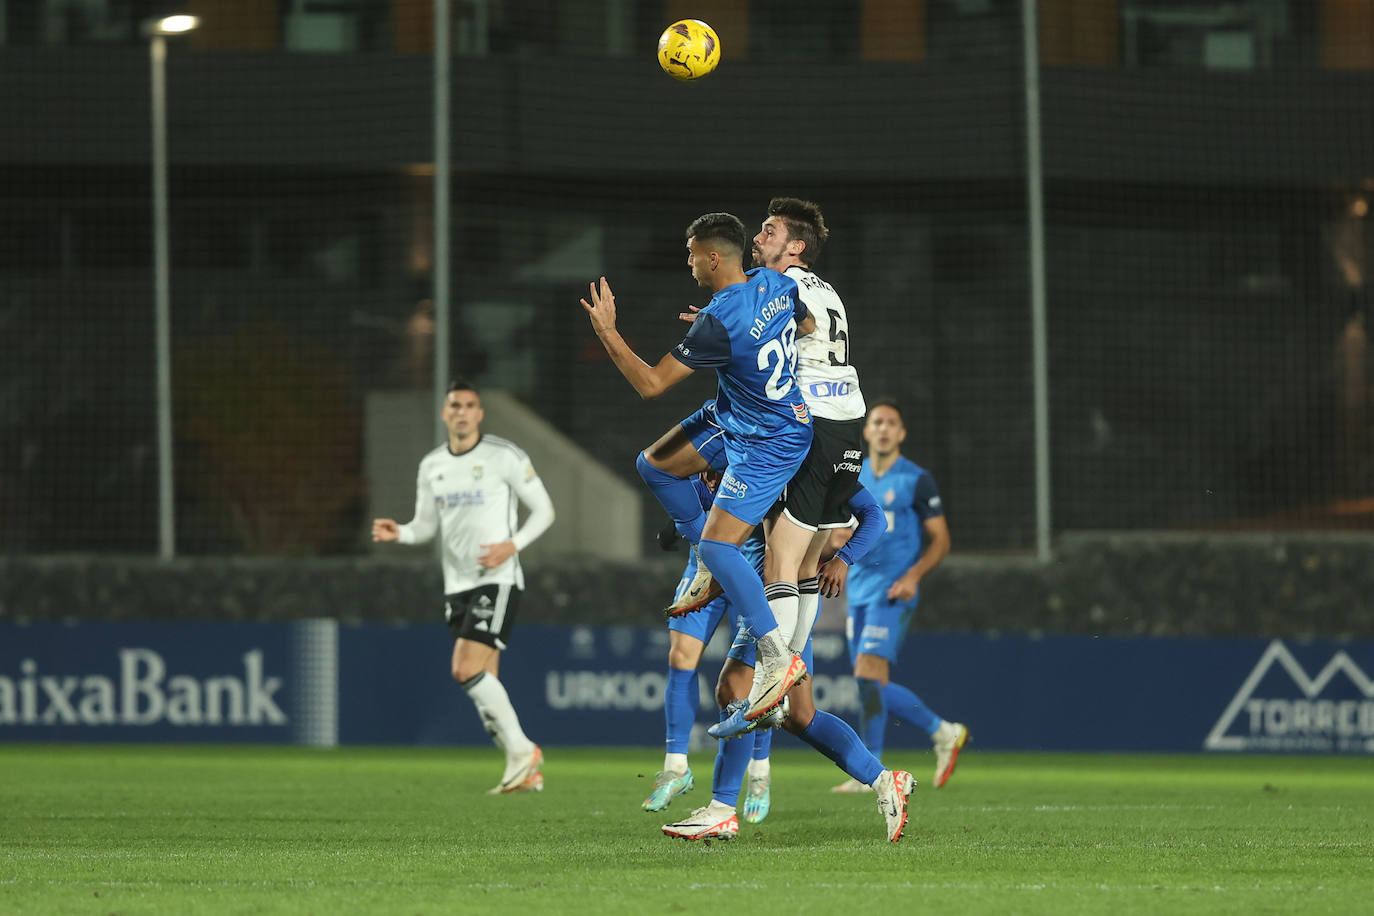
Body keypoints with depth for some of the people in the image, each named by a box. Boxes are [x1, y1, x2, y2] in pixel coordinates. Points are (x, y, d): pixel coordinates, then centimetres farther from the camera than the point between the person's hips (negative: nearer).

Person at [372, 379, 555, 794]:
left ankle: (521, 750, -7)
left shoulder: (505, 456, -6)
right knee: (481, 682, 5)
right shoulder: (431, 466, 10)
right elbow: (426, 525, 15)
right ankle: (526, 770, 14)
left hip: (498, 579, -6)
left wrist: (512, 546, -16)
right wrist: (398, 532, -7)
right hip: (457, 584, 6)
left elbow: (543, 510, -1)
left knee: (468, 669, -20)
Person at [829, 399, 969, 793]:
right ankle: (944, 732, 24)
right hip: (859, 591, 7)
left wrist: (913, 575, -17)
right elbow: (840, 535, 21)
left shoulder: (916, 480, -3)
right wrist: (839, 537, -4)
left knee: (868, 671, -19)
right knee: (876, 688, 5)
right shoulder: (853, 479, 13)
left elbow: (940, 540, -1)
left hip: (893, 592, -7)